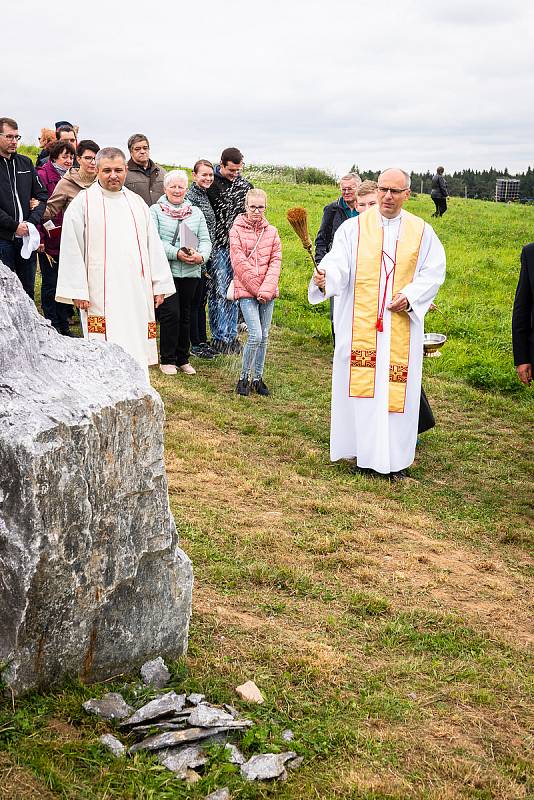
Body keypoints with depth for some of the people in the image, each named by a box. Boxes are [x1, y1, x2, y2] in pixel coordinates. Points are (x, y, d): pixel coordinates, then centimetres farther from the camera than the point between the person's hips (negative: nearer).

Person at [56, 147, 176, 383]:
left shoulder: (137, 203, 13)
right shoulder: (83, 203, 0)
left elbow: (153, 246, 14)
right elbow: (72, 250, -3)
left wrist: (160, 285, 9)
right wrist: (78, 291, -9)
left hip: (137, 291, 4)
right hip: (100, 292, -4)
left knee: (137, 349, 6)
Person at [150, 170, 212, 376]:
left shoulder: (196, 212, 16)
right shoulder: (155, 211, 2)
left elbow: (205, 240, 10)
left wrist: (201, 255, -12)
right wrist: (177, 254, -21)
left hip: (190, 273, 4)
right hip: (166, 272, -4)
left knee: (185, 315, 10)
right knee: (170, 314, -8)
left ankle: (183, 359, 20)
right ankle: (167, 359, 5)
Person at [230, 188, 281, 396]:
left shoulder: (271, 231, 9)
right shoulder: (237, 230, -1)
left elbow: (275, 261, 3)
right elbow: (240, 264, -7)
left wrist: (266, 289, -11)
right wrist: (256, 289, -12)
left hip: (268, 292, 4)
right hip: (246, 290, -4)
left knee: (264, 336, 7)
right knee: (255, 335, -12)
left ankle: (258, 378, 19)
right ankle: (243, 378, 3)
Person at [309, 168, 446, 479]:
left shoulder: (422, 232, 7)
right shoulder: (353, 228, 2)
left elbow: (434, 271, 9)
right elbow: (338, 263, -10)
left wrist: (411, 296, -7)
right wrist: (325, 279, -32)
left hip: (402, 324, 1)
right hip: (360, 324, -1)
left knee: (397, 388, 2)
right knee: (360, 384, 1)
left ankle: (395, 458, 11)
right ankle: (364, 452, 13)